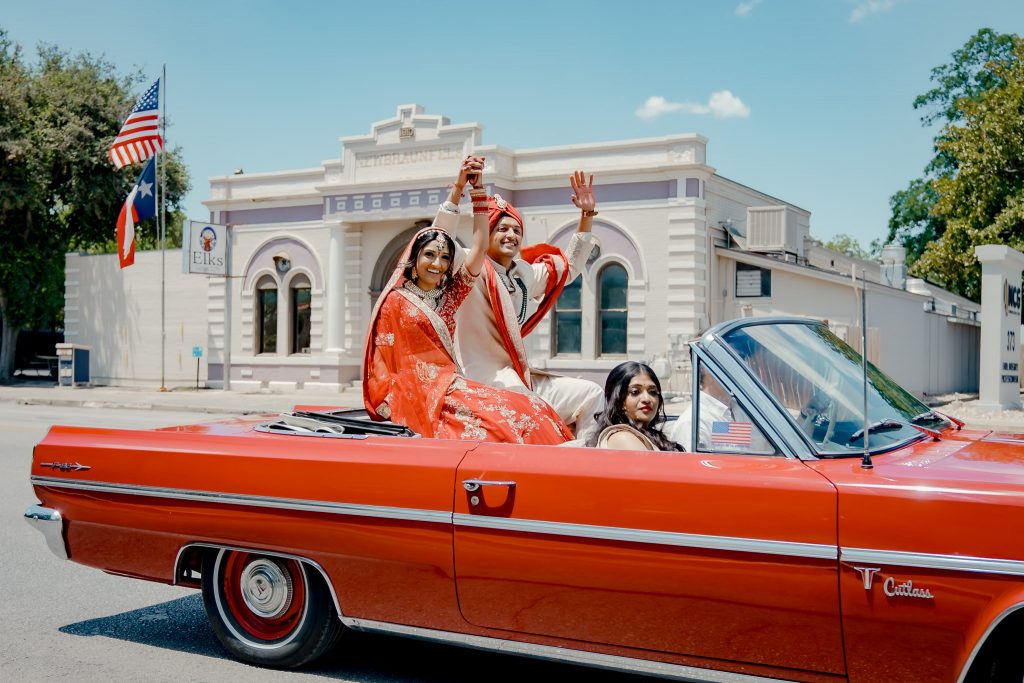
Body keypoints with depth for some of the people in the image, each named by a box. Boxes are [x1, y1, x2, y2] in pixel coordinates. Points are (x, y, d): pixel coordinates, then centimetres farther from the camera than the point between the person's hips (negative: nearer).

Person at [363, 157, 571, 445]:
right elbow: (381, 358, 0)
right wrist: (388, 404, -13)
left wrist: (478, 190, 5)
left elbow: (479, 247, 10)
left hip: (449, 386, 6)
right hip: (415, 393, -6)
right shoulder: (396, 300, 3)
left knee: (531, 409, -18)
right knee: (502, 416, -30)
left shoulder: (449, 295, 16)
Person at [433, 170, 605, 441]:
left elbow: (569, 266, 28)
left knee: (591, 395, 1)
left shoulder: (525, 273, 16)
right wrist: (457, 191, -32)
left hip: (518, 376, 8)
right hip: (482, 379, -8)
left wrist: (587, 216, 20)